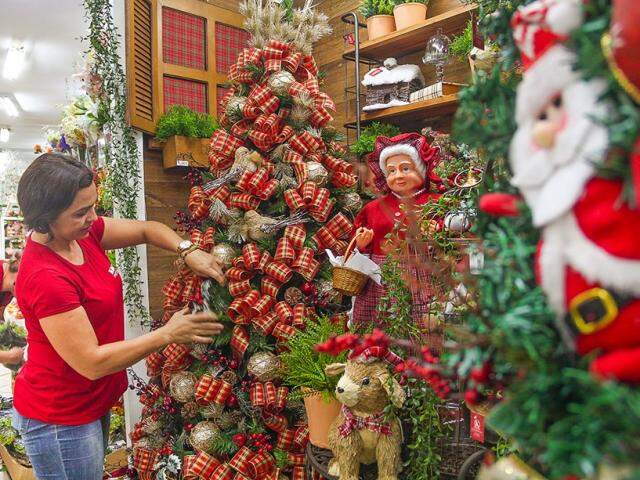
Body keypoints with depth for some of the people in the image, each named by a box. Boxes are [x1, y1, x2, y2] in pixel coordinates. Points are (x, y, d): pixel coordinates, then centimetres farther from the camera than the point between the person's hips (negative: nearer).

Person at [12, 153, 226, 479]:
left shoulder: (84, 233, -7)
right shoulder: (45, 277, -30)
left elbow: (146, 229, 3)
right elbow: (92, 363, -28)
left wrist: (188, 251, -16)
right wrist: (168, 334, -25)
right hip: (59, 421, -8)